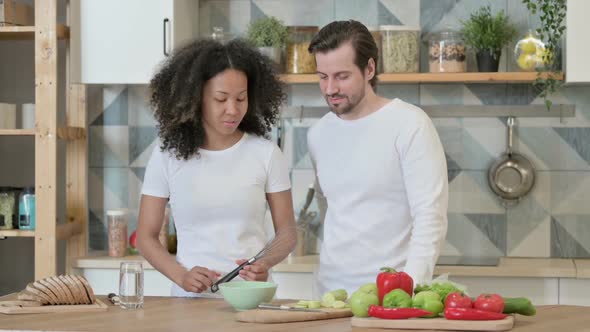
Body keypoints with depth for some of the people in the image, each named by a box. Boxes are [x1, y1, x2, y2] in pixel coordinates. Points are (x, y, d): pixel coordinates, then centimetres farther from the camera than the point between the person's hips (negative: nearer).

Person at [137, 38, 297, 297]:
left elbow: (287, 231, 11)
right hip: (190, 296, 0)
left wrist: (266, 262, -10)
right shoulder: (167, 155, 5)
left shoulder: (266, 154, 5)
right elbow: (146, 236, 8)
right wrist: (181, 276, -9)